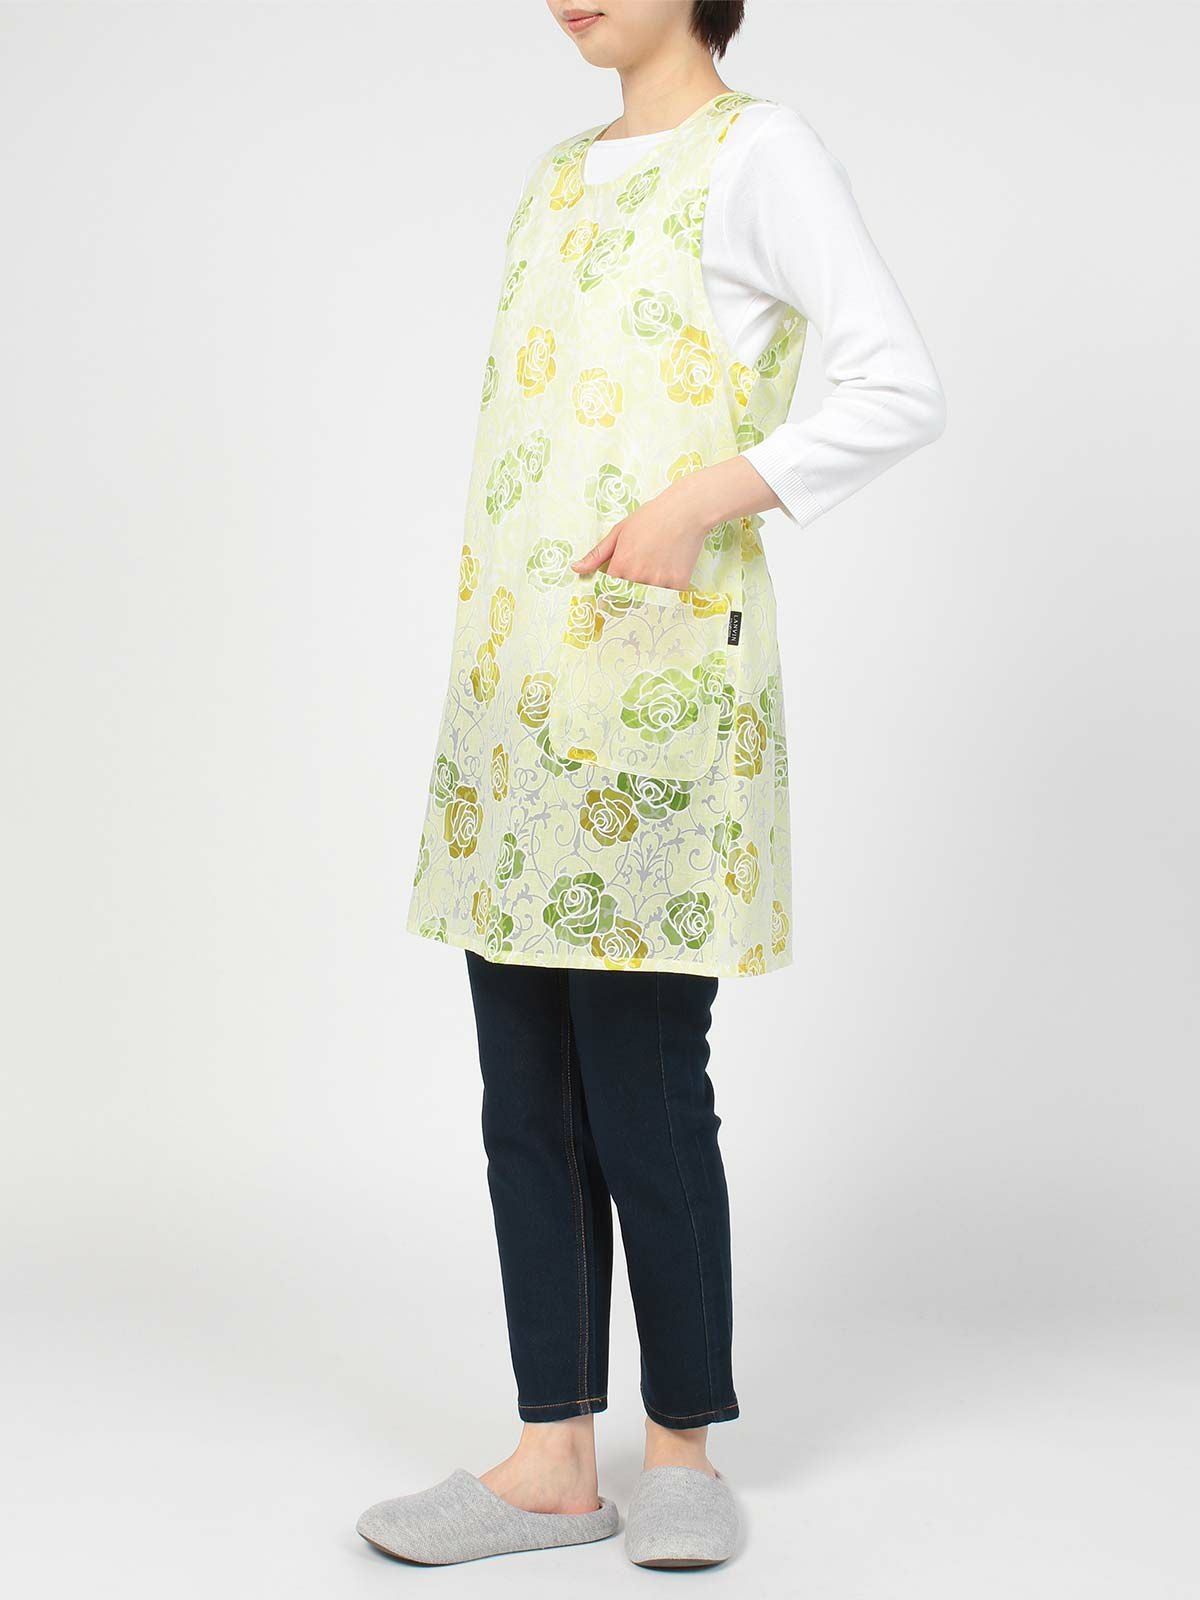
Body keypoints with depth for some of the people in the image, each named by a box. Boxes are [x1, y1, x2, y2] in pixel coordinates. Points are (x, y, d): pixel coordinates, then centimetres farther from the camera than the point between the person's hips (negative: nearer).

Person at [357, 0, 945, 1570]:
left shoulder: (759, 151, -2)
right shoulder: (559, 177, 20)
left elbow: (904, 388, -12)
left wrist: (704, 498, -20)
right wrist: (482, 666, 15)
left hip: (656, 682, -7)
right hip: (515, 681, 7)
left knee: (643, 1102, -1)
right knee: (525, 1101, 7)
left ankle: (684, 1445, 17)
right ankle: (556, 1457, 17)